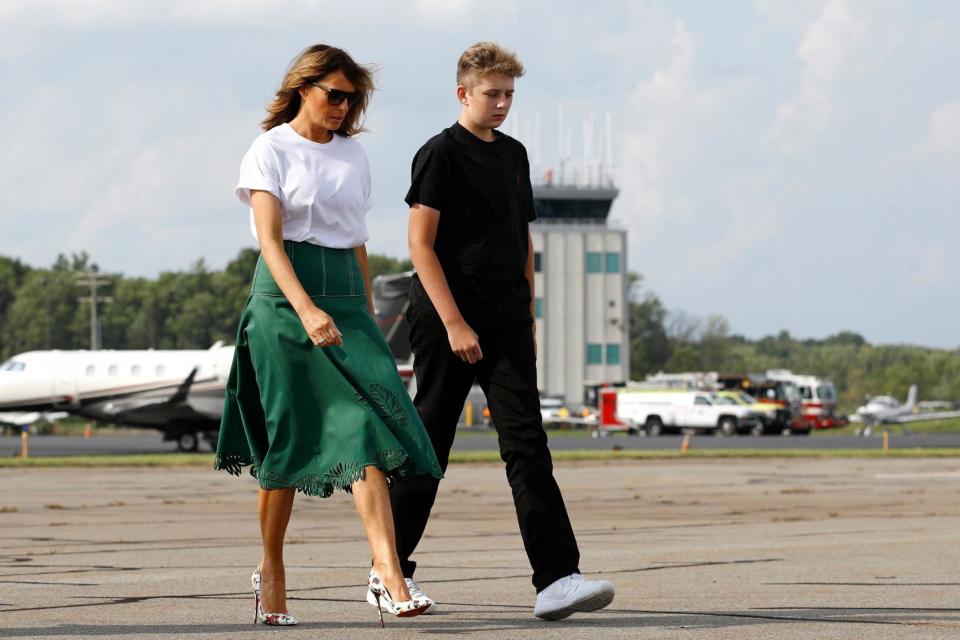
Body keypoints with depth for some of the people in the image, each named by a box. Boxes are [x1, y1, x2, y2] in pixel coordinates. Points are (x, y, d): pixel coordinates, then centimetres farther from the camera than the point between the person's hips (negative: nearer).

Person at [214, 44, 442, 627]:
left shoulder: (353, 154, 15)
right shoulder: (271, 151, -1)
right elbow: (269, 239, -12)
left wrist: (368, 316, 16)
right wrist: (306, 310, -25)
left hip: (345, 294, 4)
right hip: (284, 295, -4)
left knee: (368, 420, -14)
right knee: (289, 437, 0)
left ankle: (389, 573, -25)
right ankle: (272, 572, 17)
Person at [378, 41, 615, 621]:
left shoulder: (513, 154, 16)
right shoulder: (441, 154, -6)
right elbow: (421, 244, -11)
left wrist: (528, 317, 18)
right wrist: (453, 322, -17)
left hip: (506, 324, 6)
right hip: (448, 324, -6)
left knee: (528, 447, -6)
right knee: (428, 448, 3)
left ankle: (557, 578, -14)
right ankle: (392, 570, 17)